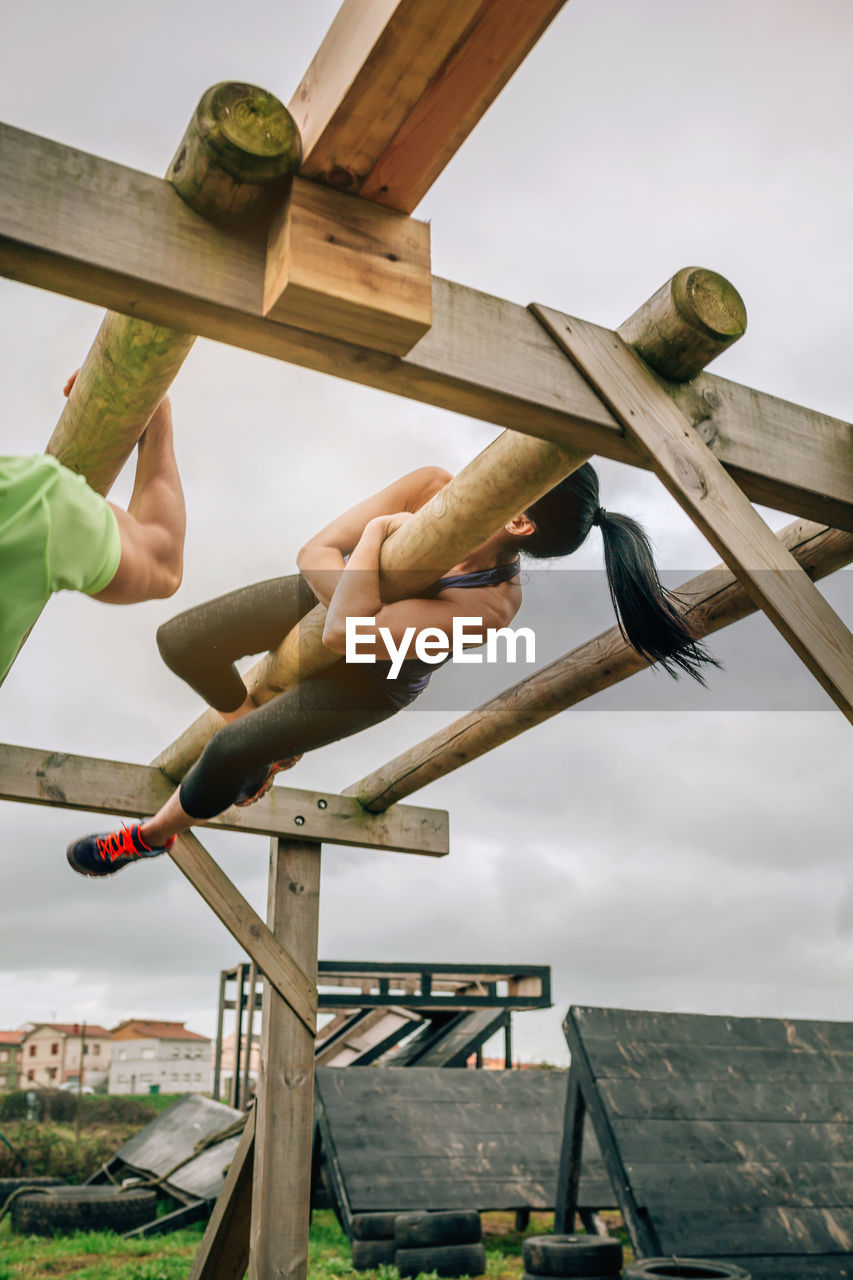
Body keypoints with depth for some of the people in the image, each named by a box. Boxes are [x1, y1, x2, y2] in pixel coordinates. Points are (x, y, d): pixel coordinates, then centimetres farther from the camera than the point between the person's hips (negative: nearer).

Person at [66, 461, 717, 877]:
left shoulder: (492, 605, -40)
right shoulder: (432, 487, -28)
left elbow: (342, 635, -46)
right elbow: (315, 555, -22)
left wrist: (377, 532, -40)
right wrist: (359, 601, -36)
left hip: (371, 682, -4)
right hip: (319, 596, 5)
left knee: (230, 752, -5)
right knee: (180, 643, 2)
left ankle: (154, 834, 31)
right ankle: (266, 739, 33)